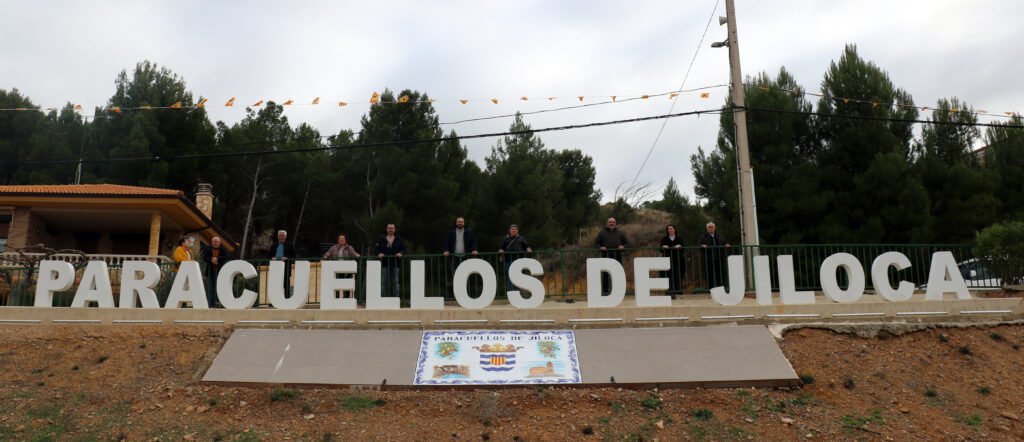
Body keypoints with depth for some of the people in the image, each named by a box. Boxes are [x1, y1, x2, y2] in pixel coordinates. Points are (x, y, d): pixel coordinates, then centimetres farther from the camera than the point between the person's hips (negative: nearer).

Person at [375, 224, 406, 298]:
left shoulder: (398, 239, 8)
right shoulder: (382, 239, 6)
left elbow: (403, 248, 8)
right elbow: (377, 248, 7)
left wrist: (400, 253, -12)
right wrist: (379, 253, -12)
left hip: (395, 263, 0)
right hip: (385, 263, 0)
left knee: (395, 282, 5)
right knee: (384, 282, 1)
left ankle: (396, 297, 9)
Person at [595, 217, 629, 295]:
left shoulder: (620, 233, 15)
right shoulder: (602, 232, 11)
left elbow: (627, 242, 17)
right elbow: (597, 243, 12)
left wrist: (623, 246, -3)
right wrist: (600, 247, -8)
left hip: (617, 255, 2)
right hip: (606, 255, -1)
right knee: (605, 273, -3)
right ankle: (605, 290, 1)